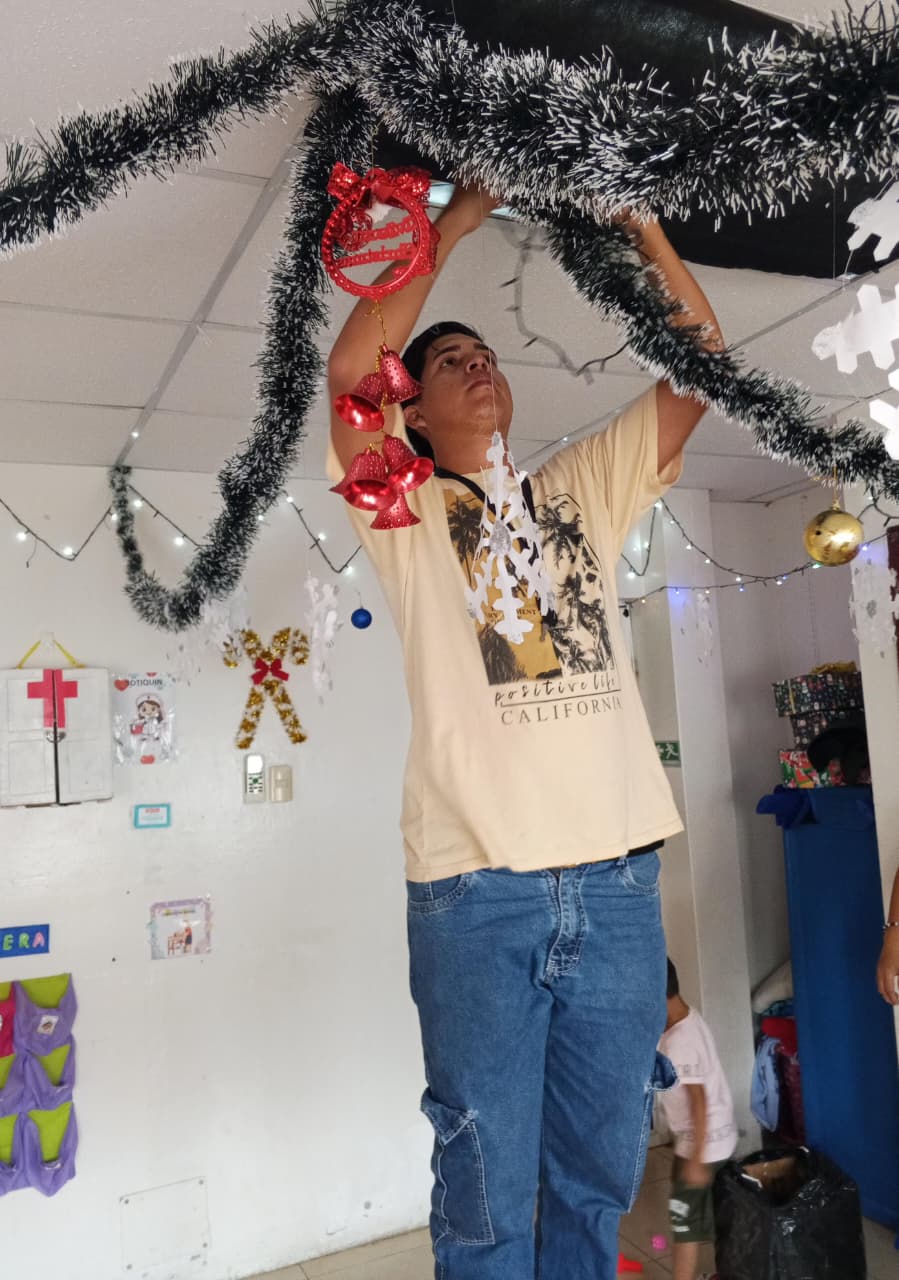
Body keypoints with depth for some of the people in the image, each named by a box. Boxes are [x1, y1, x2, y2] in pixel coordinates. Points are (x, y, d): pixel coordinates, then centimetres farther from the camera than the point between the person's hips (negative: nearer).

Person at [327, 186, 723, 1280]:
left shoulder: (583, 489, 19)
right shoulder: (404, 510, 8)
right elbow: (348, 370, -8)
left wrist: (646, 232, 10)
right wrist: (450, 228, 1)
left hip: (617, 873, 4)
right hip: (477, 883, -3)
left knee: (599, 1173, 15)